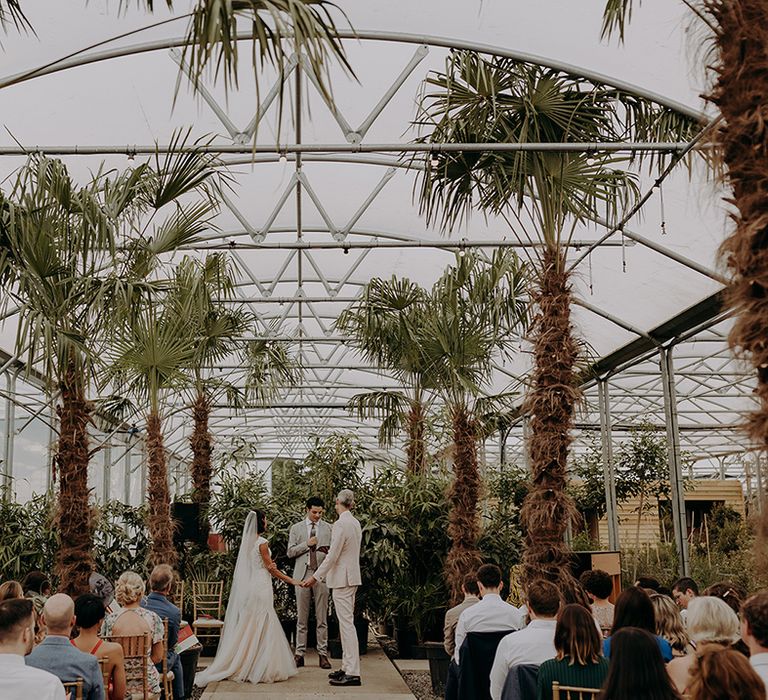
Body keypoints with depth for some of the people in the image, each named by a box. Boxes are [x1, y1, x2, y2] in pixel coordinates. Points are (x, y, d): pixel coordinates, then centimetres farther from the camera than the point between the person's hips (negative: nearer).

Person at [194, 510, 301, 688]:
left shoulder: (247, 541, 11)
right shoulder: (262, 542, -12)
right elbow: (271, 568, -8)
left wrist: (269, 566, 1)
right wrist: (291, 581, 0)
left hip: (247, 589, 8)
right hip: (260, 588, -8)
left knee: (246, 629, 10)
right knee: (262, 628, -3)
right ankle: (261, 669, -1)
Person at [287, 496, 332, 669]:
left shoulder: (328, 528, 8)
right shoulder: (296, 528, 9)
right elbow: (290, 552, 4)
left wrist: (328, 551, -15)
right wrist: (307, 544, -9)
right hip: (302, 575, 0)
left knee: (322, 617, 1)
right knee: (302, 617, 4)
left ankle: (323, 653, 6)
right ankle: (299, 653, 10)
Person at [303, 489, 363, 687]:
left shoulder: (340, 524, -17)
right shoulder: (355, 523, 11)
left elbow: (333, 556, -18)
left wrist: (315, 577, -13)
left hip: (342, 579, -10)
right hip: (351, 576, 10)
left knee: (346, 623, -8)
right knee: (346, 622, 14)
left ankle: (353, 673, -8)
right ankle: (347, 667, 20)